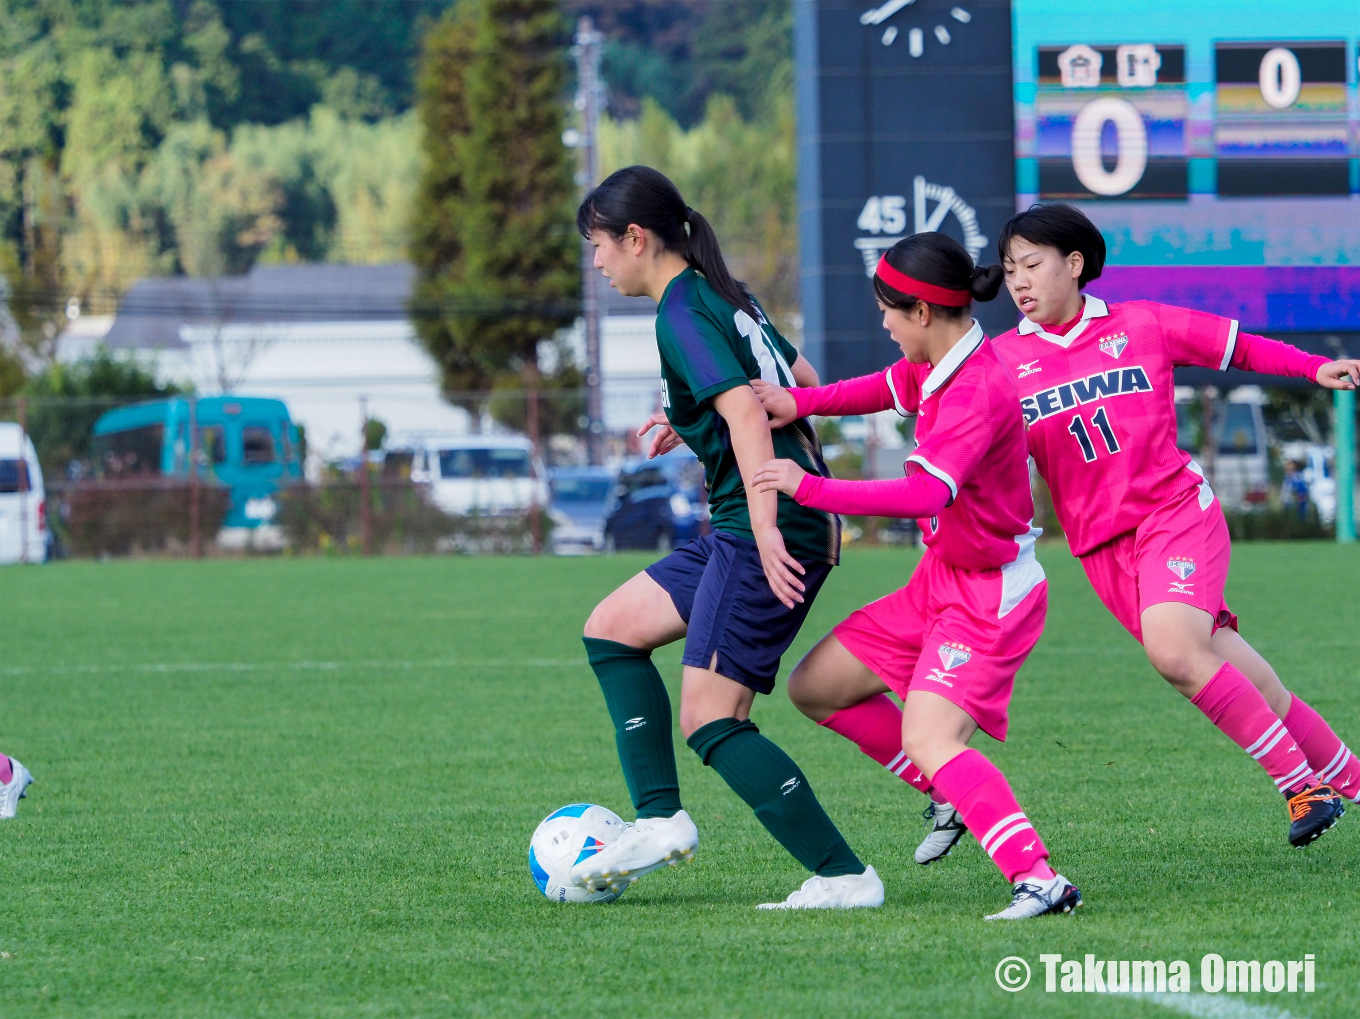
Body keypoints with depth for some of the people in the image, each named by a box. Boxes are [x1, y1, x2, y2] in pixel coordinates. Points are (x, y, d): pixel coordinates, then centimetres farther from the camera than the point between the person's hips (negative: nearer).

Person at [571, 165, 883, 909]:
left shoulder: (681, 312, -12)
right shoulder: (725, 295, 15)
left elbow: (745, 411, -24)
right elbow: (800, 383, 26)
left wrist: (766, 526, -32)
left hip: (770, 536, -10)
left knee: (709, 720, -10)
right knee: (612, 628, 16)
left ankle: (844, 876, -10)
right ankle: (660, 820, 10)